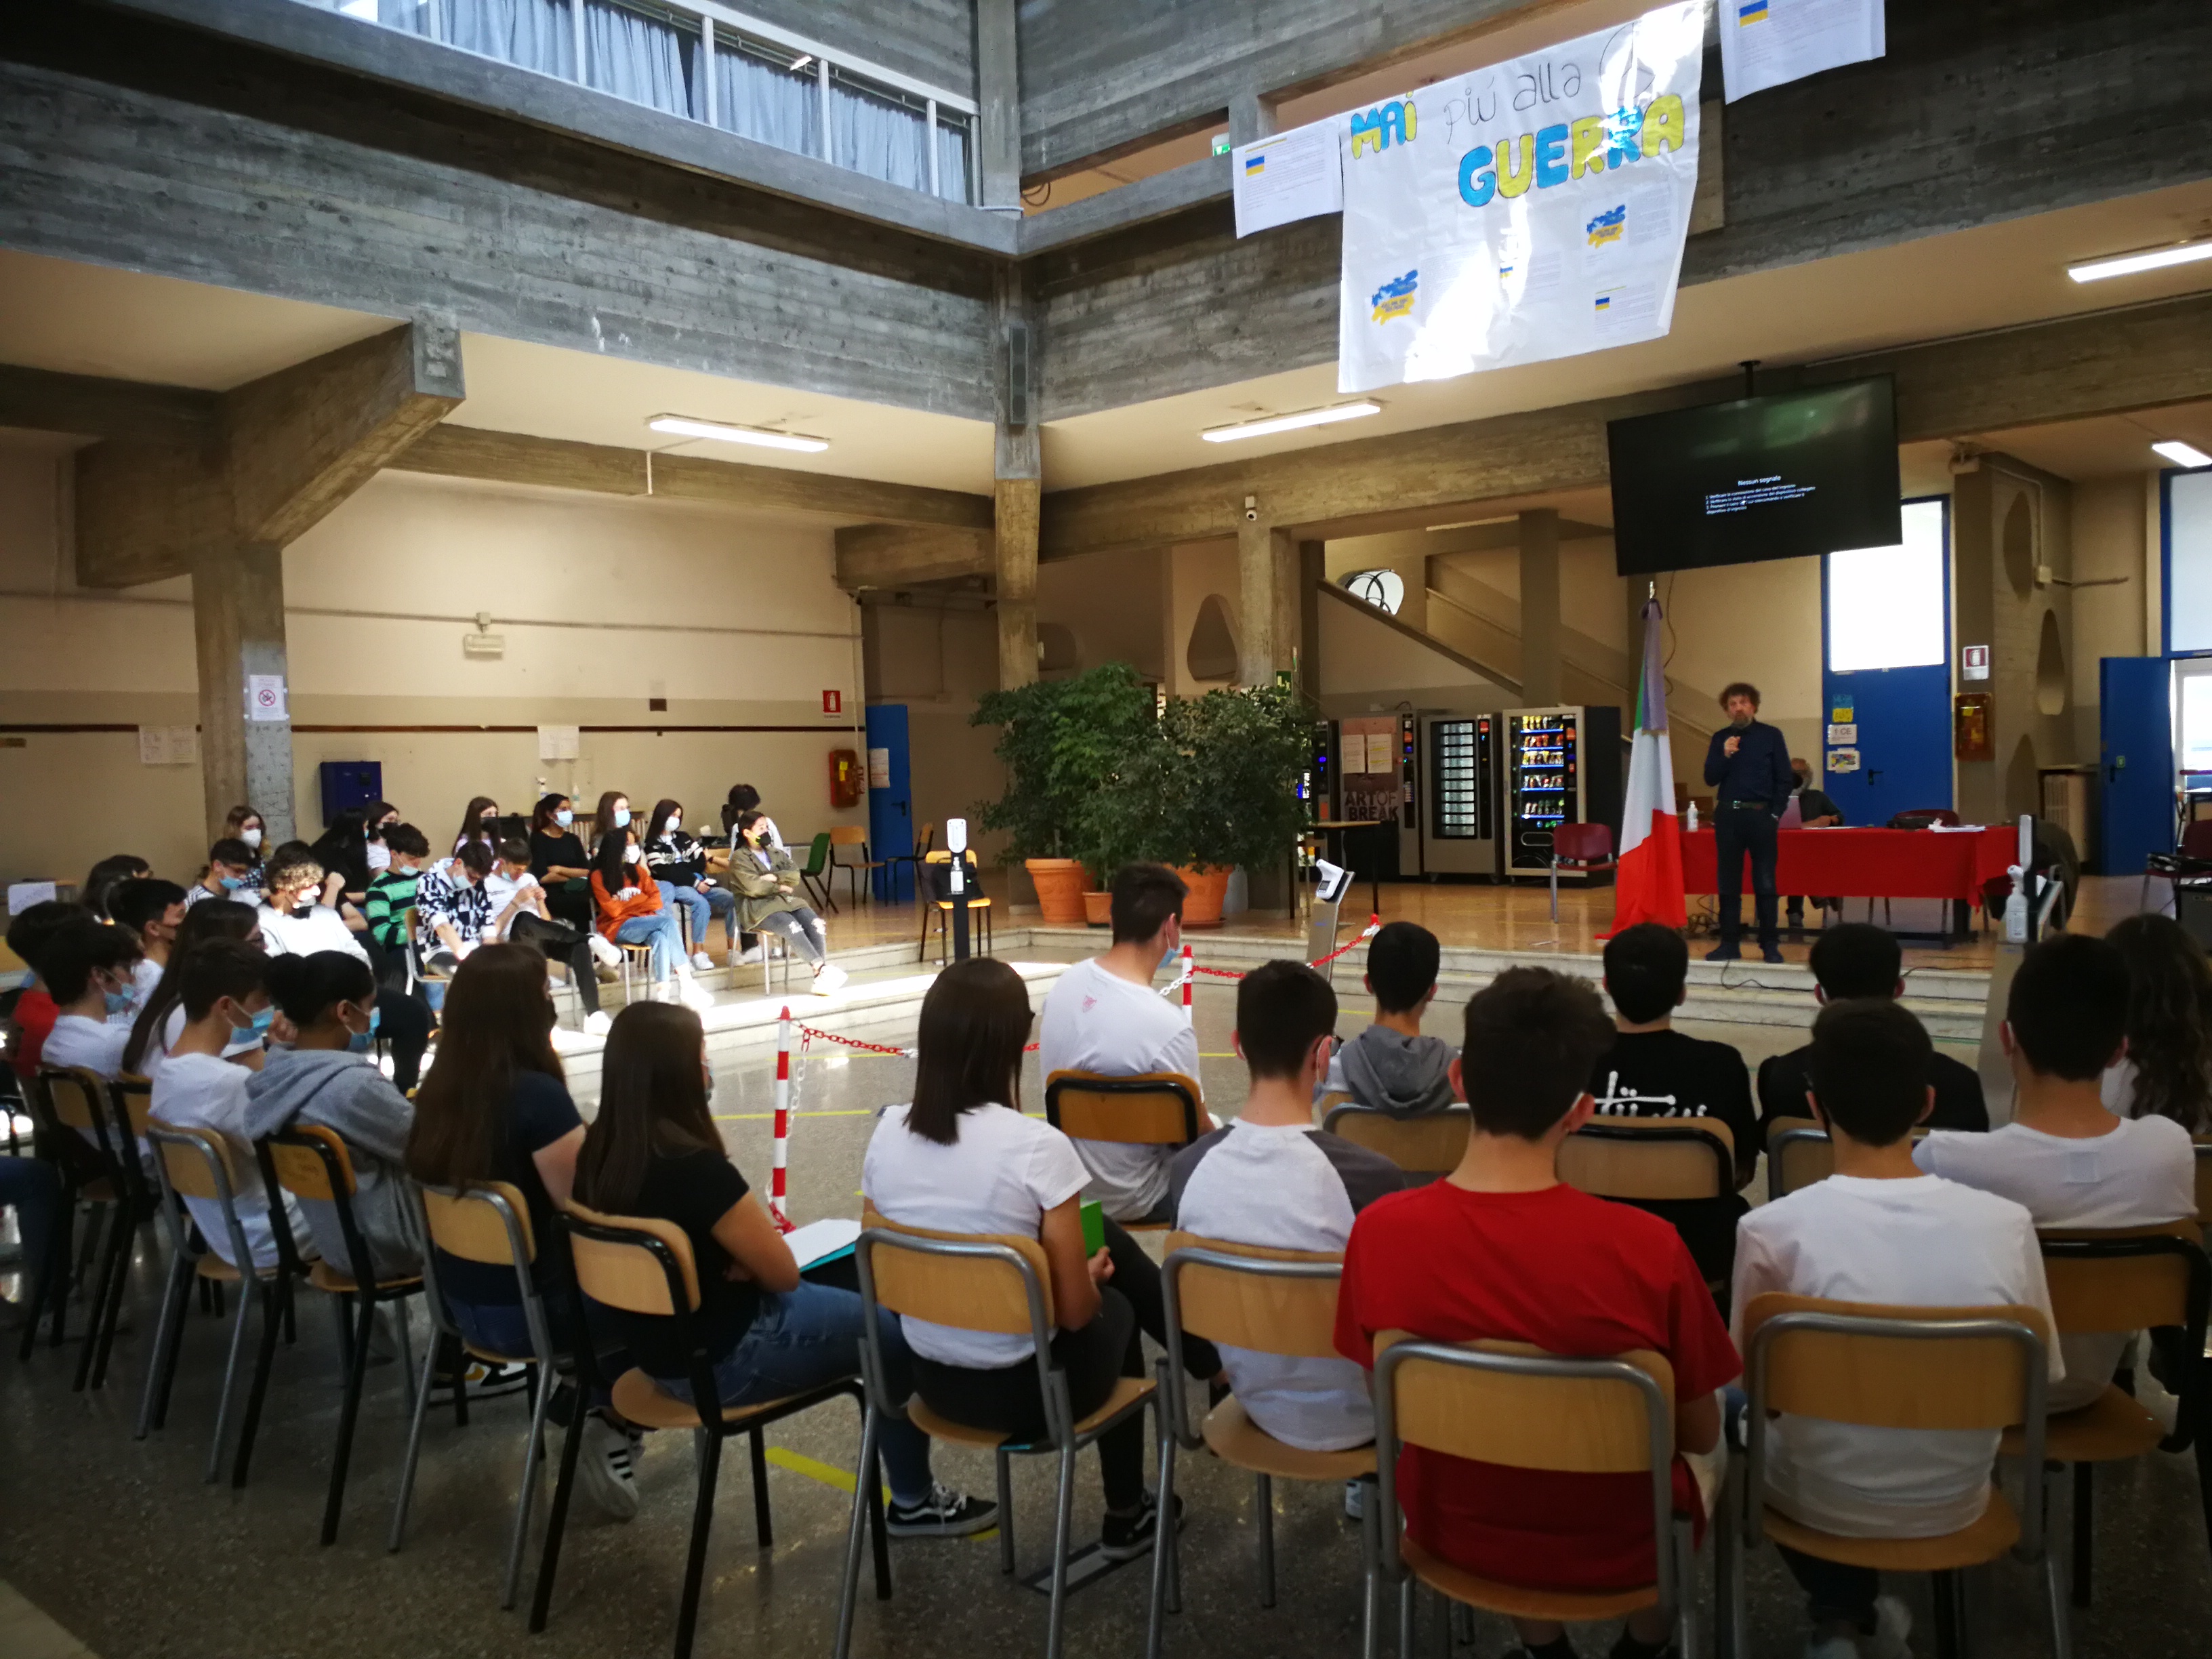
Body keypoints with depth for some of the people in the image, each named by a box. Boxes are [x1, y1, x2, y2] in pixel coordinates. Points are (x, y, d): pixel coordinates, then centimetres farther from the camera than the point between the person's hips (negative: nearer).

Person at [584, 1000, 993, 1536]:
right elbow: (783, 1273, -17)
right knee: (896, 1335, 11)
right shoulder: (694, 1166, -31)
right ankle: (913, 1502, 29)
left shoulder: (597, 1154, -5)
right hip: (723, 1360, -9)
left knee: (847, 1295, 23)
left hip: (658, 1348, 9)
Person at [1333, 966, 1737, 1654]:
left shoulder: (1379, 1231, -23)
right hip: (1615, 1545, -1)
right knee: (1698, 1464, 32)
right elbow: (1699, 1433, -12)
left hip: (1452, 1532, 1)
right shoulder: (1648, 1248, -29)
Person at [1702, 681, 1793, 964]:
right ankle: (1729, 943, 10)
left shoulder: (1771, 736, 2)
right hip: (1728, 815, 2)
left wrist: (1775, 814, -6)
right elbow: (1710, 779, 4)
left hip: (1760, 815, -2)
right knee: (1728, 883, 5)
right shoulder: (1720, 738, 9)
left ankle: (1770, 944, 8)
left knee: (1765, 883, 2)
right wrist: (1724, 756, -13)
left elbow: (1785, 779, 1)